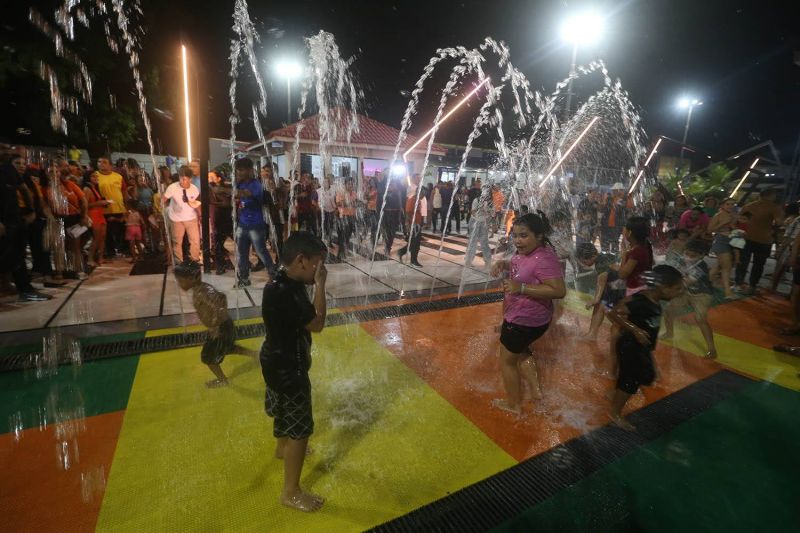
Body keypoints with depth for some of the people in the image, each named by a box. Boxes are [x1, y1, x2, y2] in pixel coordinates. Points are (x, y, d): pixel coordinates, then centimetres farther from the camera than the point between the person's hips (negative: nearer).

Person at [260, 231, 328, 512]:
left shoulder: (289, 283, -4)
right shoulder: (282, 292, -34)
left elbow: (308, 318, 5)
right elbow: (317, 323, -28)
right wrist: (320, 284, -27)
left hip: (284, 360, 10)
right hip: (286, 367, -10)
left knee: (285, 411, 33)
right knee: (300, 429, 5)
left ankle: (283, 447, 60)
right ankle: (291, 492, 24)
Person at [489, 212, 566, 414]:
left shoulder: (544, 259, -29)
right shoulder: (526, 251, -1)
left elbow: (559, 290, -34)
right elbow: (518, 269, 19)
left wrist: (522, 288, -38)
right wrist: (503, 264, -3)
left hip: (524, 321, -10)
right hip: (522, 316, 10)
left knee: (507, 360, 11)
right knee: (519, 350, 32)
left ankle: (513, 405, 31)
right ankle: (535, 389, 43)